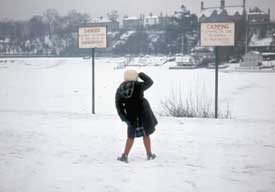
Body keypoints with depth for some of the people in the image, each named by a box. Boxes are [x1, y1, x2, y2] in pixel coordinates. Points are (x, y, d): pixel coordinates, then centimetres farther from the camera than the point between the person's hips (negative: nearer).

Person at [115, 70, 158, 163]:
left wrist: (124, 118, 5)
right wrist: (141, 74, 20)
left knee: (130, 137, 16)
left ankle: (125, 156, 10)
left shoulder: (119, 90, -2)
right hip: (143, 113, -2)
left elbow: (118, 106, -1)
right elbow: (149, 82, 7)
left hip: (131, 116, 2)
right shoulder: (138, 86, -11)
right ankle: (149, 154, 25)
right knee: (146, 134, 15)